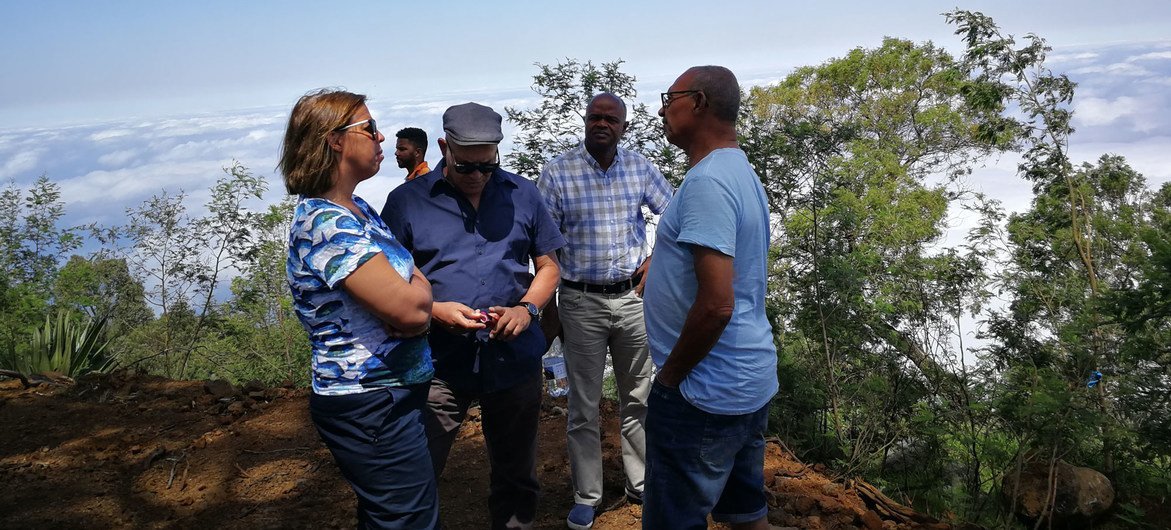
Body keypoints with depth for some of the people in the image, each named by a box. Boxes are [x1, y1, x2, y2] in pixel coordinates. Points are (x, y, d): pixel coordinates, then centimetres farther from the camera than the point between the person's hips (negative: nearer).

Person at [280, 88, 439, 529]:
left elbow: (417, 290, 11)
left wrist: (415, 297, -12)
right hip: (371, 406, -10)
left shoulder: (358, 210, 9)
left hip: (392, 396, 10)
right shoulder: (325, 223, -22)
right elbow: (411, 307, -27)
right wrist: (421, 289, -4)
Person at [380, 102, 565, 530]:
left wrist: (527, 309, -8)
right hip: (439, 363, -2)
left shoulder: (523, 195, 5)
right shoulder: (407, 201, -2)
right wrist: (434, 310, -18)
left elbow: (548, 266, 11)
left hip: (515, 359, 3)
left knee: (516, 476, 18)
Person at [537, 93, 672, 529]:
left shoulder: (640, 167, 2)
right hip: (582, 302, -2)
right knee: (584, 404, 7)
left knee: (638, 399, 13)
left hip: (633, 297, 3)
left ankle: (641, 484, 28)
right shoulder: (558, 172, -6)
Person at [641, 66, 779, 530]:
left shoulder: (707, 182, -20)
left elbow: (716, 304, -27)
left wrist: (669, 376, -15)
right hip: (752, 379, 10)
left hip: (705, 392, -10)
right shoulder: (741, 171, 12)